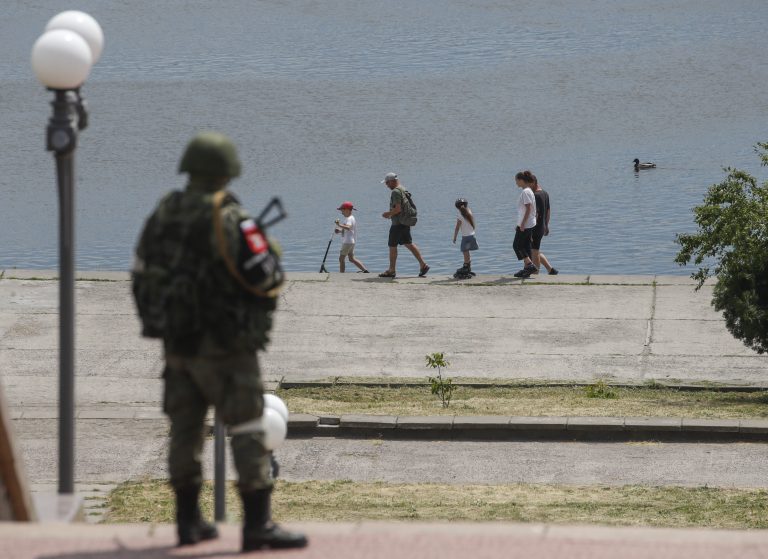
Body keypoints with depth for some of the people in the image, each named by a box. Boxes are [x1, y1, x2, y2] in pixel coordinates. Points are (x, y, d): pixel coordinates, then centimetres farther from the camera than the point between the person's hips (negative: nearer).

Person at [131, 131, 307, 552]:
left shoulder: (161, 217, 6)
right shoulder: (231, 220, -14)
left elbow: (141, 277, 11)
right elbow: (267, 278, -15)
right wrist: (271, 253, 7)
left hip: (177, 344, 6)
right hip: (224, 346, -6)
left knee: (185, 428, 14)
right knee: (248, 428, -3)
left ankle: (188, 521, 19)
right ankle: (258, 525, -7)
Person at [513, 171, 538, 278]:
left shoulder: (526, 192, -17)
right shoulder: (528, 191, 13)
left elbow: (528, 209, -22)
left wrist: (522, 224, -22)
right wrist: (520, 225, 22)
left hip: (525, 224, -10)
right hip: (530, 224, 10)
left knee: (517, 245, -5)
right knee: (526, 246, 11)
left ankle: (529, 265, -10)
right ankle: (526, 269, 13)